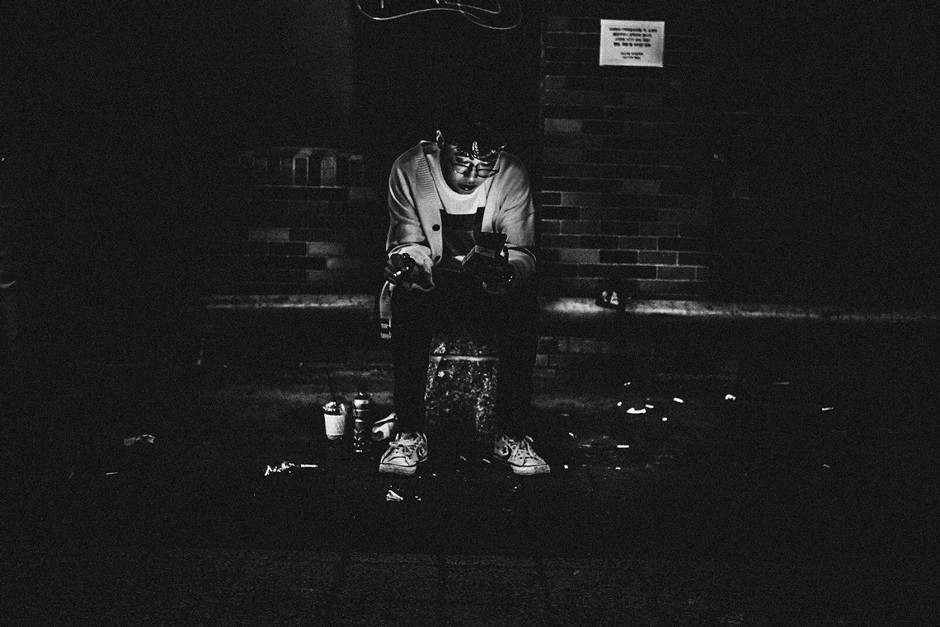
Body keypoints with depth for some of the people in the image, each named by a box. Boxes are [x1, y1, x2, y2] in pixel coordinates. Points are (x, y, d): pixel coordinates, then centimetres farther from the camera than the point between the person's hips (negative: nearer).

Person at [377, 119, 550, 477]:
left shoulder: (512, 176, -12)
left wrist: (505, 270, -37)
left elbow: (524, 255, -13)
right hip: (432, 282, 0)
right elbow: (409, 243, -9)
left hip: (490, 286, 1)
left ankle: (513, 436, -16)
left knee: (523, 308, -31)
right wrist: (408, 261, -34)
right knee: (407, 302, -33)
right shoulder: (409, 170, -11)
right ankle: (409, 435, -20)